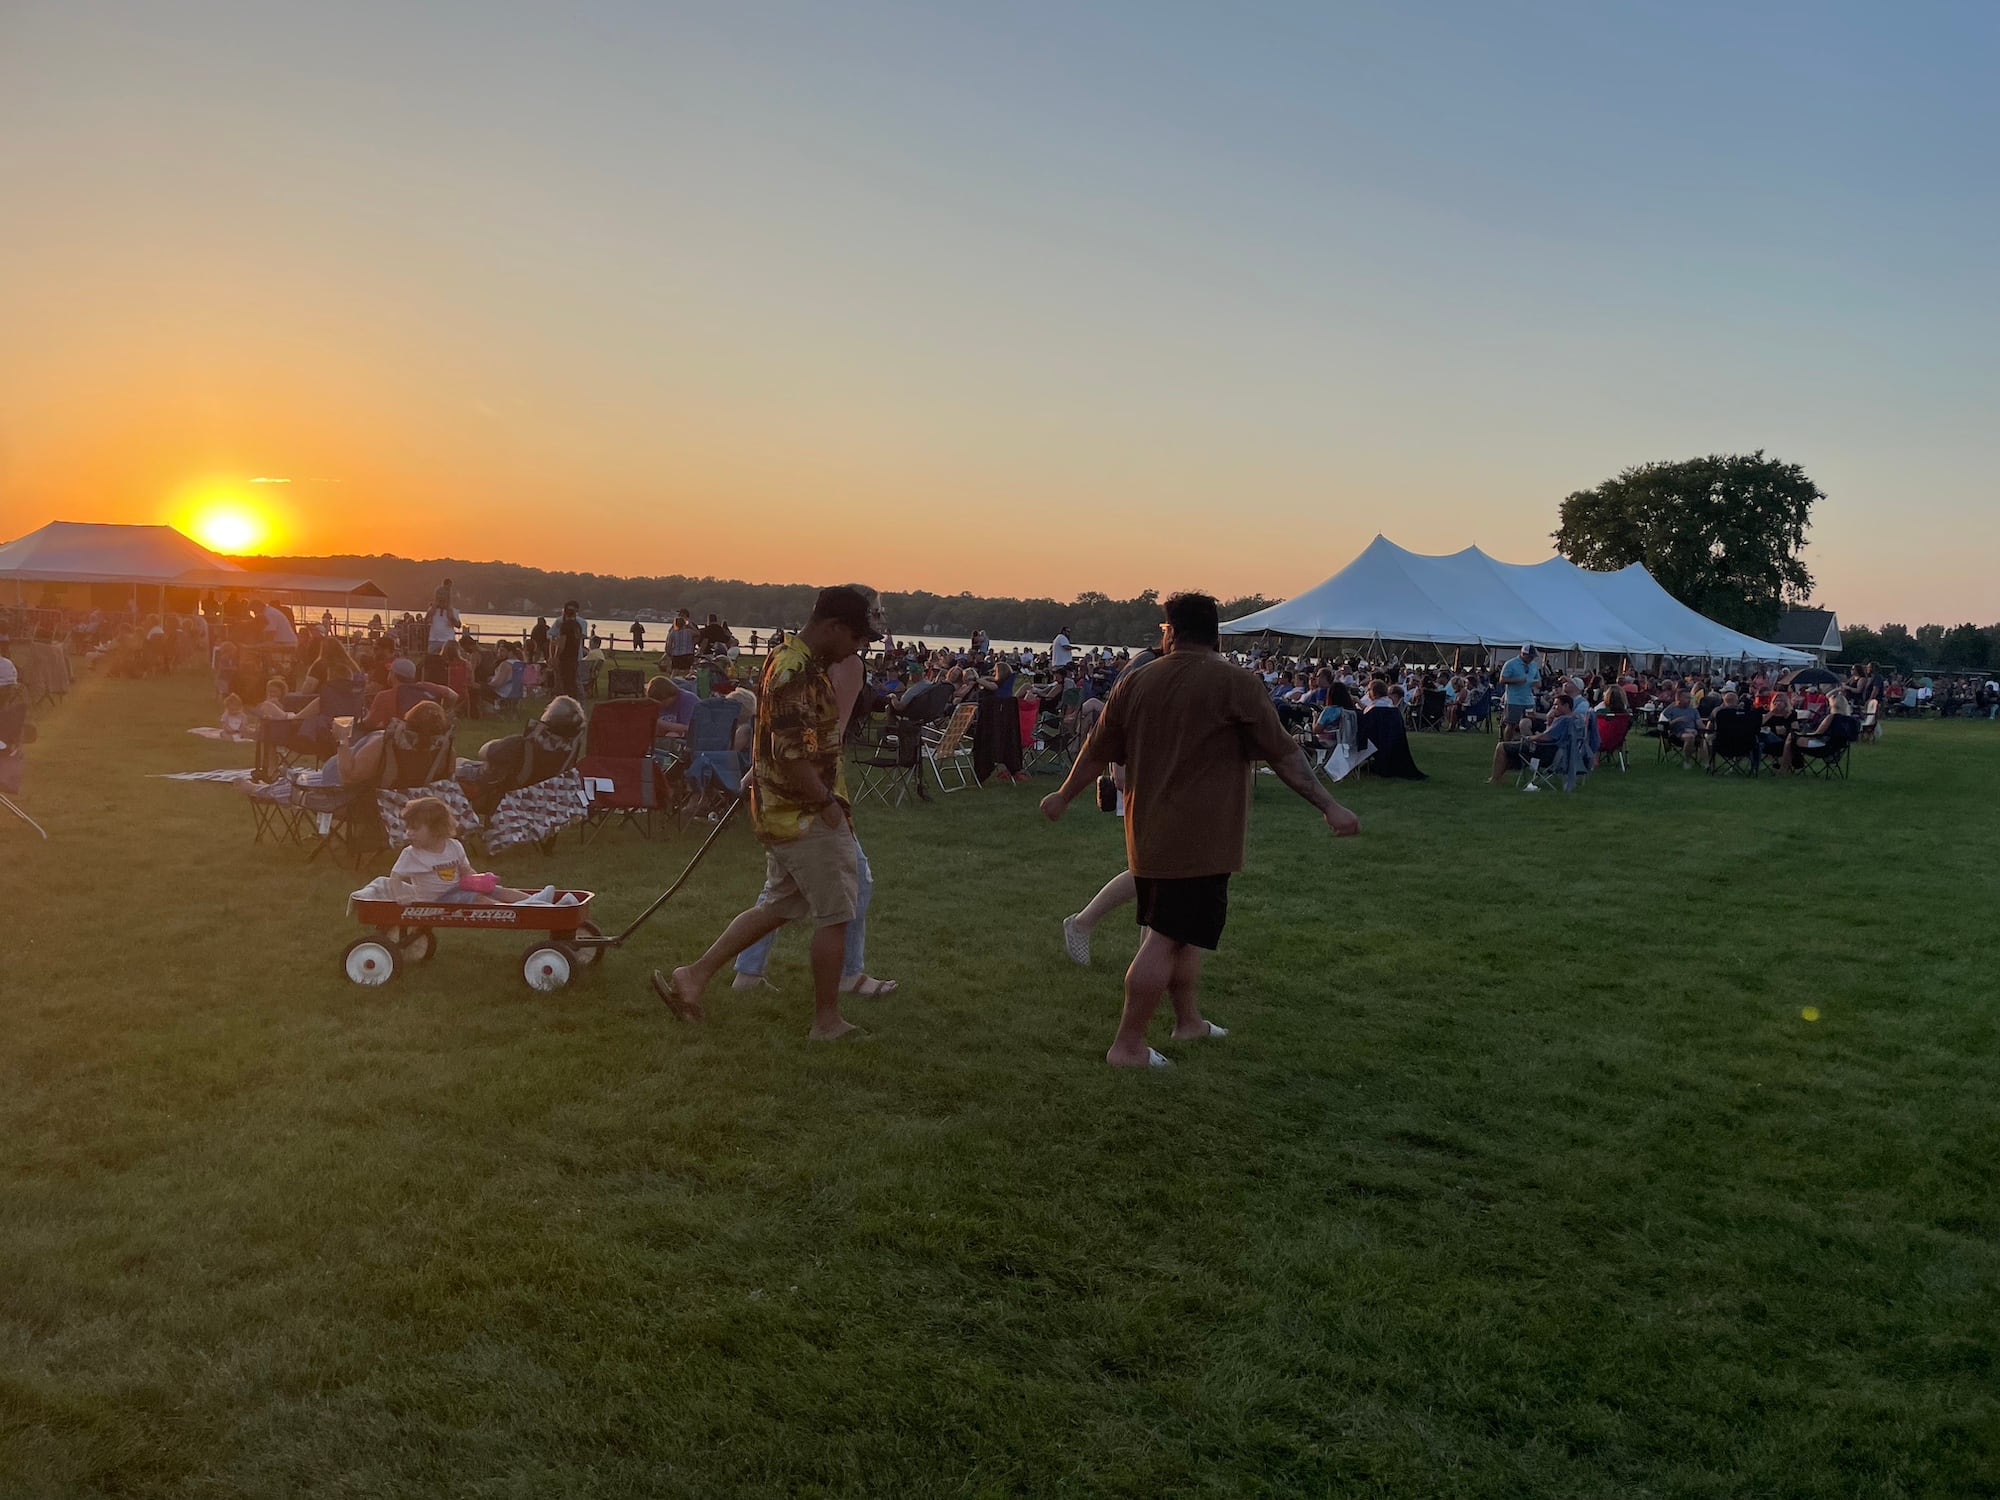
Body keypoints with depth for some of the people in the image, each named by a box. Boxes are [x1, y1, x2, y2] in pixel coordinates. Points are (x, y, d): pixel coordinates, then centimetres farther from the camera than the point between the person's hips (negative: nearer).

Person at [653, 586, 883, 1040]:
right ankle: (827, 1021, 14)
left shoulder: (788, 659, 11)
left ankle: (694, 976, 19)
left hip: (783, 811, 10)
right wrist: (826, 803, -18)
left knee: (776, 907, 19)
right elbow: (792, 755, -27)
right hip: (806, 815, -10)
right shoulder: (799, 673, -23)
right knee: (834, 915, 3)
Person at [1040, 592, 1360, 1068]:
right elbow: (1284, 753, -11)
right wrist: (1328, 805, -5)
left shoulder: (1135, 683, 5)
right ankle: (1127, 1046, -1)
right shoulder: (1233, 683, -10)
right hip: (1202, 838, -6)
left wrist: (1063, 797, 27)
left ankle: (1189, 1019, 33)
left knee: (1183, 929, 21)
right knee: (1168, 937, -3)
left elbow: (1096, 753, 12)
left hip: (1149, 830, 6)